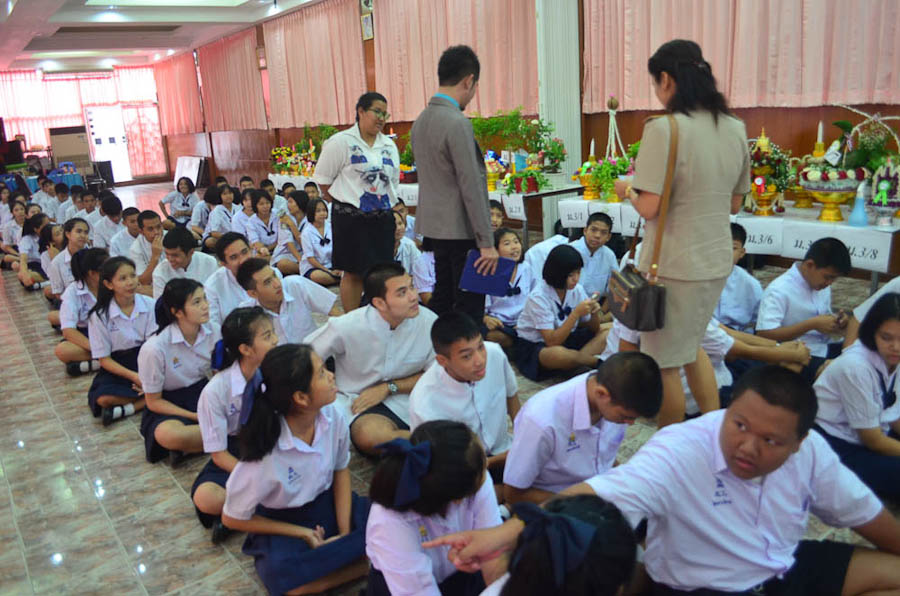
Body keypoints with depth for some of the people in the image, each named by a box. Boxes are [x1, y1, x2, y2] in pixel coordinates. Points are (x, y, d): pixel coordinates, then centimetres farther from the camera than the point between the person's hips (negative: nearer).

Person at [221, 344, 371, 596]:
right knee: (282, 574, -36)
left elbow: (341, 470, 2)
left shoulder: (332, 416, -19)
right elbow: (233, 518, -12)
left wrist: (345, 533, -7)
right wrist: (302, 533, -12)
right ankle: (362, 564, -12)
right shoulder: (264, 455, -29)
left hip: (327, 505, 4)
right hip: (281, 522, -4)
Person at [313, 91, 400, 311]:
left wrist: (388, 204, 14)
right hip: (351, 218, -5)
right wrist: (342, 203, 7)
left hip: (383, 217, 5)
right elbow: (323, 178, -1)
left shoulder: (389, 145, 11)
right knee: (353, 273, -1)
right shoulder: (340, 142, -6)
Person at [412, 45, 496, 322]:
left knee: (442, 297, 17)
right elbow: (471, 187, -20)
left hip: (433, 224, 9)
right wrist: (487, 243, -16)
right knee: (469, 306, -1)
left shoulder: (421, 120, 10)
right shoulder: (458, 123, -18)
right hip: (461, 230, -9)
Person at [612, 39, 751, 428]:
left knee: (665, 362, 10)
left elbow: (649, 207, -19)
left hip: (673, 264, -7)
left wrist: (626, 189, 0)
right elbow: (735, 203, 11)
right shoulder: (735, 129, 5)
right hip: (718, 260, 7)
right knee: (691, 347, 27)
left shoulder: (663, 129, -18)